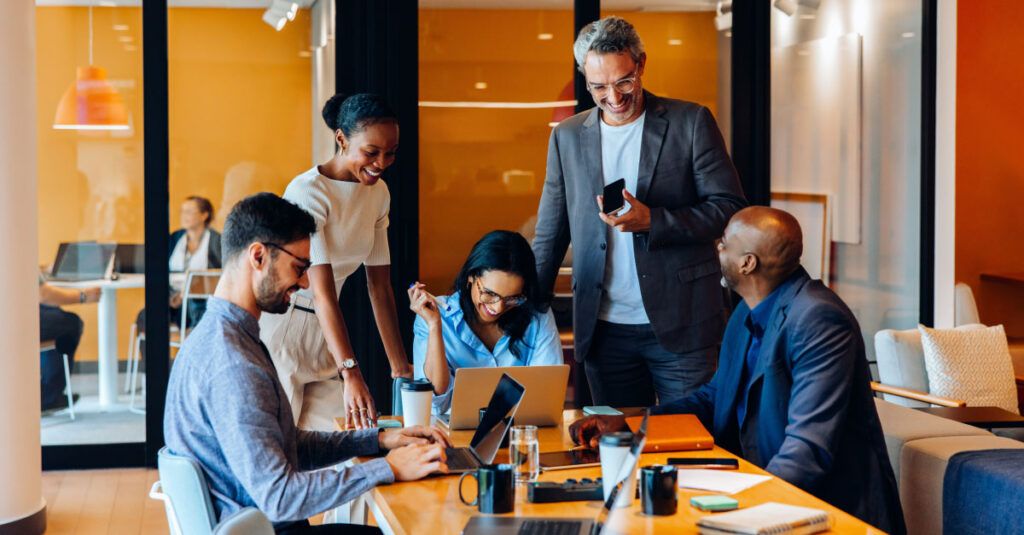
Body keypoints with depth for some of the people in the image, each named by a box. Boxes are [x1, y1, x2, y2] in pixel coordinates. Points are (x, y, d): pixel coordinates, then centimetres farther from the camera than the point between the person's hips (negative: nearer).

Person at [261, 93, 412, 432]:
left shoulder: (378, 193, 5)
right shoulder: (307, 192, -19)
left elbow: (380, 286, 7)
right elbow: (322, 292, -27)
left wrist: (400, 367, 3)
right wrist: (351, 373, -35)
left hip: (323, 333, 7)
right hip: (281, 327, -7)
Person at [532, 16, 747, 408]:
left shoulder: (691, 122, -1)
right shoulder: (567, 136, 8)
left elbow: (730, 208, -4)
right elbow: (549, 237, 11)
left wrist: (651, 221, -17)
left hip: (680, 326, -2)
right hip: (604, 330, 3)